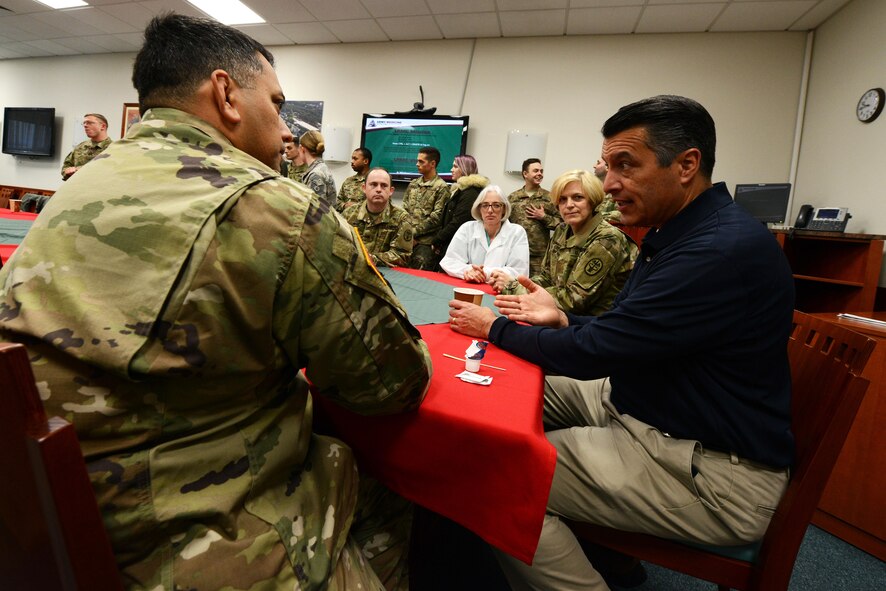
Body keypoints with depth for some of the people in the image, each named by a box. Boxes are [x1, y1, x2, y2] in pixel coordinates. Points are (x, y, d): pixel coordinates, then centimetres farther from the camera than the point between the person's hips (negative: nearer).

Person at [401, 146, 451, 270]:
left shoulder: (441, 187, -4)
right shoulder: (413, 184, 15)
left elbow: (436, 217, -11)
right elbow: (404, 209, 13)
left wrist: (414, 232, -11)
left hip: (425, 242, -6)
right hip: (406, 239, 6)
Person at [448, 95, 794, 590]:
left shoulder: (726, 249, -25)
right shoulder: (684, 234, 9)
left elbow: (593, 352, -24)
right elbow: (619, 336, 14)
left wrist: (494, 328, -10)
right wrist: (562, 319, -2)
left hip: (714, 472, -10)